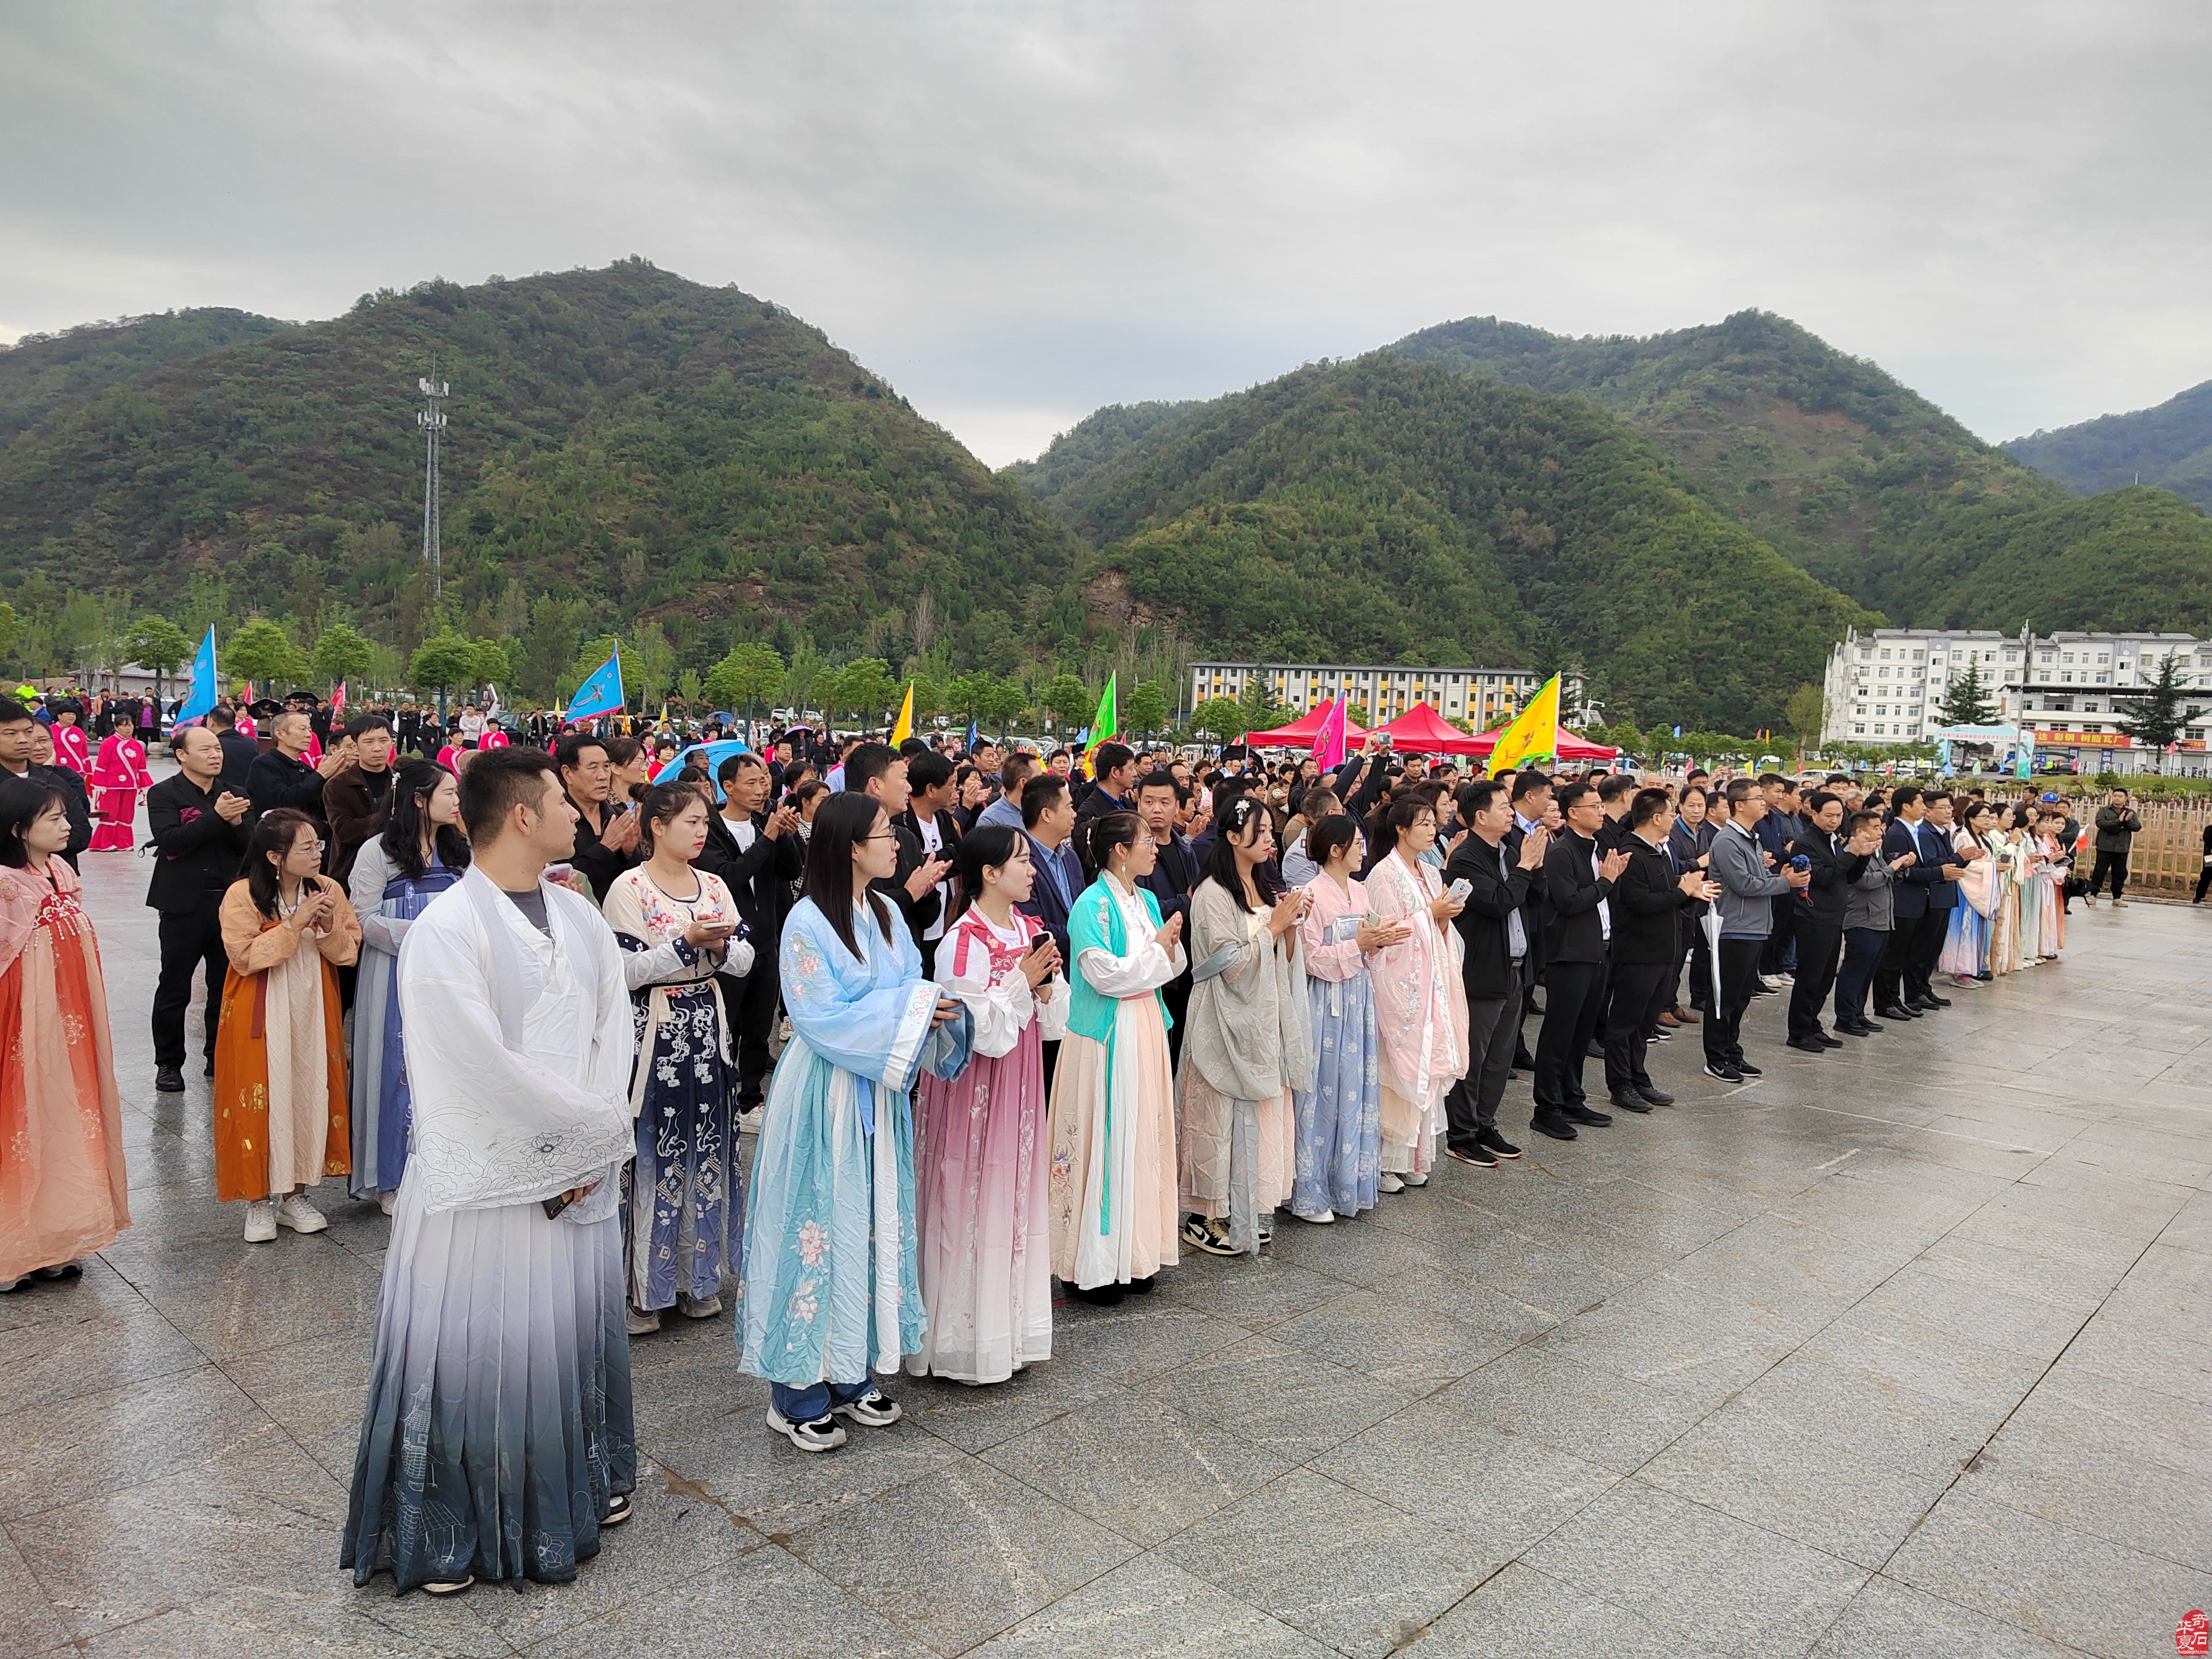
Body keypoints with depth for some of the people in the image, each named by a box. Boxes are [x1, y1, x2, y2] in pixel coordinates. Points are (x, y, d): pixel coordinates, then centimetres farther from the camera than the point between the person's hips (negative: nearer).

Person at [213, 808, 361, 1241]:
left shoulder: (329, 890, 1)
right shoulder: (242, 896, -10)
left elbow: (350, 951, 1)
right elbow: (245, 957, -17)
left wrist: (329, 925, -18)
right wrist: (294, 924, -22)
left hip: (313, 1016, 4)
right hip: (261, 1020, -3)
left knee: (310, 1095, 6)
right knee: (263, 1100, 0)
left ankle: (295, 1193, 20)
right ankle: (259, 1200, 14)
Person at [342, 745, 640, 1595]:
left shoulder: (580, 917, 4)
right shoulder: (445, 930, -17)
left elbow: (614, 1031, 3)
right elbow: (486, 1069, -21)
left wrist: (597, 1143, -9)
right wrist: (601, 1126, -12)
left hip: (581, 1173, 6)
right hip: (482, 1180, -6)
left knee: (575, 1329, 19)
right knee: (473, 1350, 7)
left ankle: (582, 1484, 41)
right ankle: (448, 1532, 29)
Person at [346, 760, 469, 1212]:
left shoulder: (459, 851, 11)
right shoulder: (378, 851, -4)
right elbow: (364, 917, -9)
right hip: (398, 980, -4)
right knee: (401, 1071, 0)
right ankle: (393, 1180, 14)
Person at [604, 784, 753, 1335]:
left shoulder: (714, 886, 9)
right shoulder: (629, 888, -7)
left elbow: (746, 958, 5)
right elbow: (627, 970, -14)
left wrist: (720, 944, -14)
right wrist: (688, 942, -20)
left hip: (708, 1031, 6)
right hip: (653, 1034, -5)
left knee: (706, 1151, 10)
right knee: (650, 1154, 0)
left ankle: (697, 1276, 24)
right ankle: (643, 1287, 13)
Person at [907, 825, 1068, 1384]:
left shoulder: (1031, 931, 6)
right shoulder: (963, 940, -16)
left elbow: (1054, 1021, 9)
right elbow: (980, 1032, -18)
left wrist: (1046, 985, -10)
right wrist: (1020, 981, -19)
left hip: (1020, 1085, 7)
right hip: (973, 1087, -7)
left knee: (1019, 1197, 13)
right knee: (972, 1203, 1)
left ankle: (1011, 1327, 27)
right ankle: (966, 1341, 15)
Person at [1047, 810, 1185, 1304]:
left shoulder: (1146, 900, 11)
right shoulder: (1093, 904, -13)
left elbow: (1171, 967, 15)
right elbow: (1104, 974, -19)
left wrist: (1170, 945, -5)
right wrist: (1155, 948, -9)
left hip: (1146, 1032, 8)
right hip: (1106, 1037, -8)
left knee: (1143, 1139, 11)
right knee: (1102, 1141, -2)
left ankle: (1134, 1254, 22)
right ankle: (1091, 1266, 8)